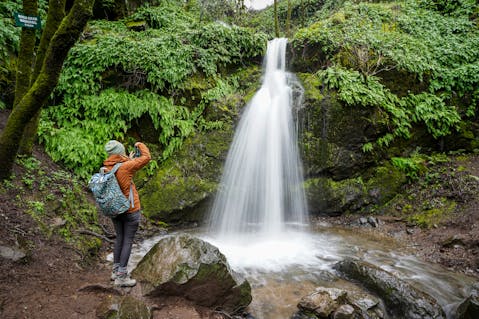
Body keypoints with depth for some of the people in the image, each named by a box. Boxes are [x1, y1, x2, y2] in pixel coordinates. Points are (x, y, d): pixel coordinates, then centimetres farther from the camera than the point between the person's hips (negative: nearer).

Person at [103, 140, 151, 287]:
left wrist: (129, 160, 18)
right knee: (128, 241, 2)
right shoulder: (125, 167, -21)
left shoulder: (105, 169, -2)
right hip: (130, 211, -7)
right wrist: (140, 145, 3)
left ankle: (116, 270, 29)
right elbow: (146, 158, -13)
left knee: (119, 238, 19)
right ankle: (121, 277, 7)